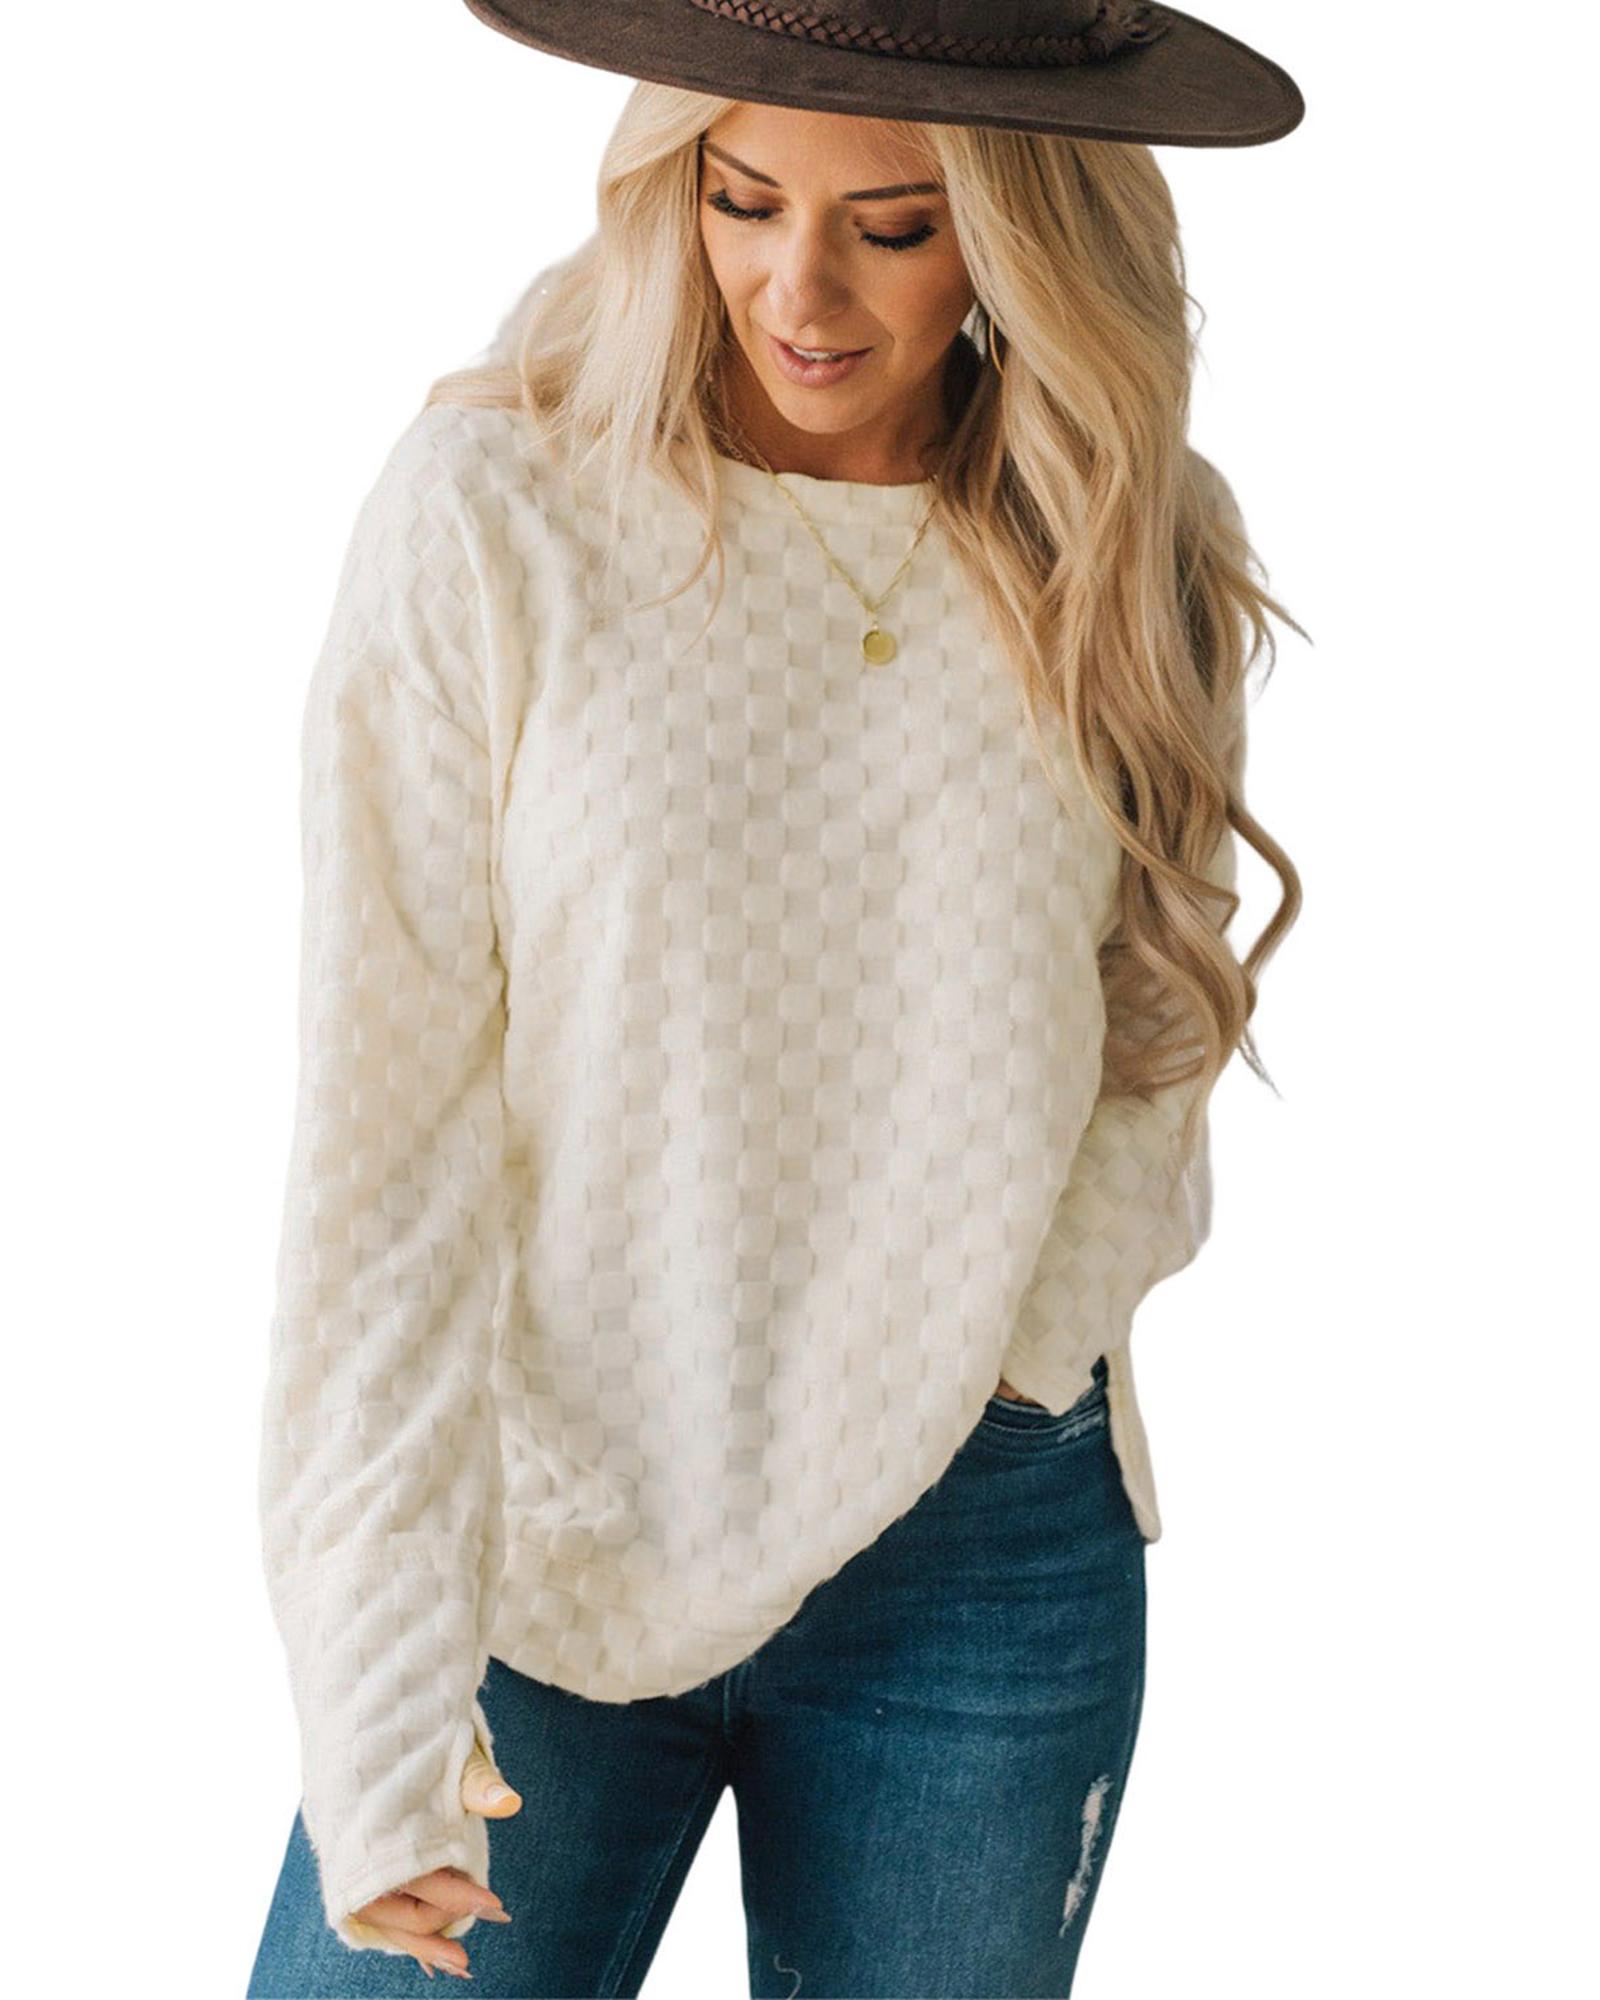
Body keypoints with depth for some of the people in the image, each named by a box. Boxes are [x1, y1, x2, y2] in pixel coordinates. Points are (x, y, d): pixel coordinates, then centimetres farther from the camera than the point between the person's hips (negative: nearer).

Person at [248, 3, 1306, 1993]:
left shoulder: (1135, 555, -1)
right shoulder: (490, 507, -10)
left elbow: (1143, 1099, 9)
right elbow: (383, 1121, -12)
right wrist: (379, 1699, -17)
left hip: (986, 1573, 2)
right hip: (537, 1537, -2)